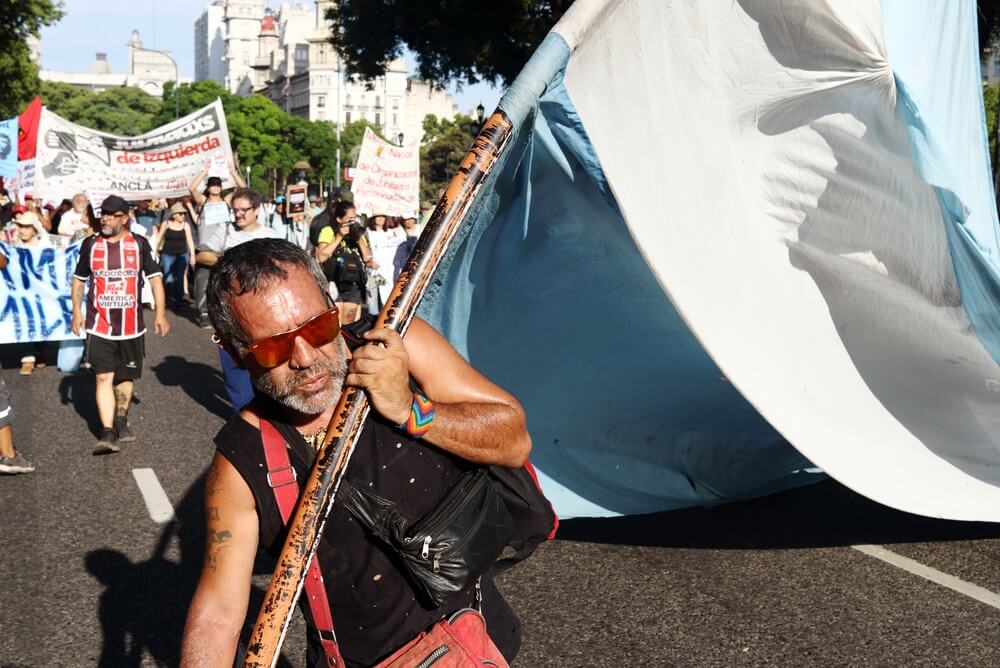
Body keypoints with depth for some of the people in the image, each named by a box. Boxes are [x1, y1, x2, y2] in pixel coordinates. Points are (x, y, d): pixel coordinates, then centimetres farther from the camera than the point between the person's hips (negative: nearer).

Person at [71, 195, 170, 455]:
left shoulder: (139, 244, 0)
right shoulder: (90, 244, 3)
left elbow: (155, 277, 3)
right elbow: (79, 279, 13)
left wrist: (160, 313, -2)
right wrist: (76, 312, 6)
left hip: (131, 325, 1)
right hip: (99, 326, -1)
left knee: (126, 376, 13)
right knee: (103, 377, -9)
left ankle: (121, 421, 33)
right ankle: (107, 433, -10)